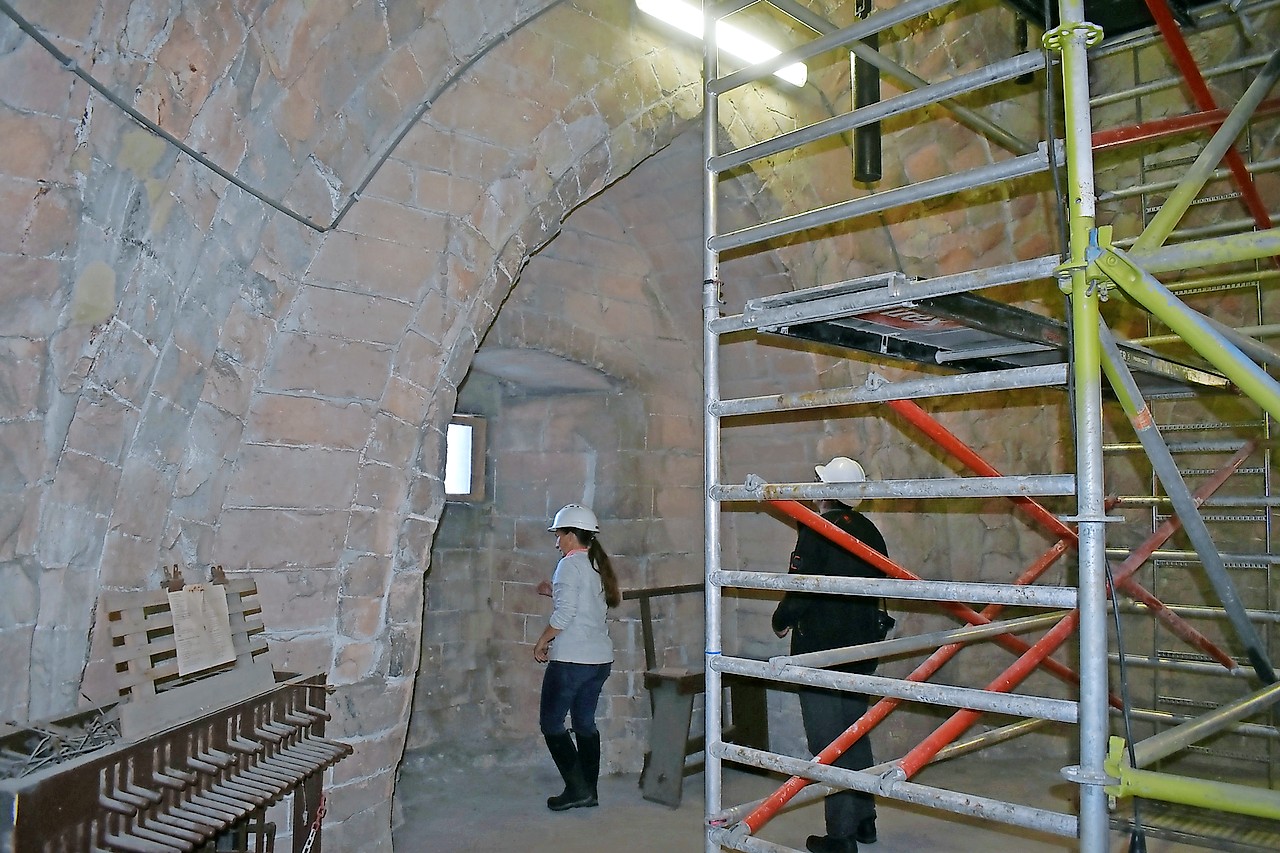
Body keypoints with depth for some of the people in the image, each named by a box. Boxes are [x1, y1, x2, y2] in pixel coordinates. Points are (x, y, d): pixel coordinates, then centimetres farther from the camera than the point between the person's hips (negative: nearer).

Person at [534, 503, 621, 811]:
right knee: (585, 723, 14)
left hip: (571, 658, -9)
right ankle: (589, 792, 17)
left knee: (551, 722, 2)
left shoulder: (570, 564, -12)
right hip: (600, 658, 9)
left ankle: (577, 789, -1)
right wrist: (555, 592, 25)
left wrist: (541, 643, -7)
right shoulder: (599, 565, 13)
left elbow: (565, 613, -18)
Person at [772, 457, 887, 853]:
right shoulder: (869, 531, 6)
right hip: (861, 650, 8)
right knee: (855, 735, 20)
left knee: (828, 744, 0)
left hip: (820, 652, -8)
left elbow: (801, 590, -19)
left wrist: (781, 621, -1)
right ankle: (864, 820, 30)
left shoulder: (817, 530, -17)